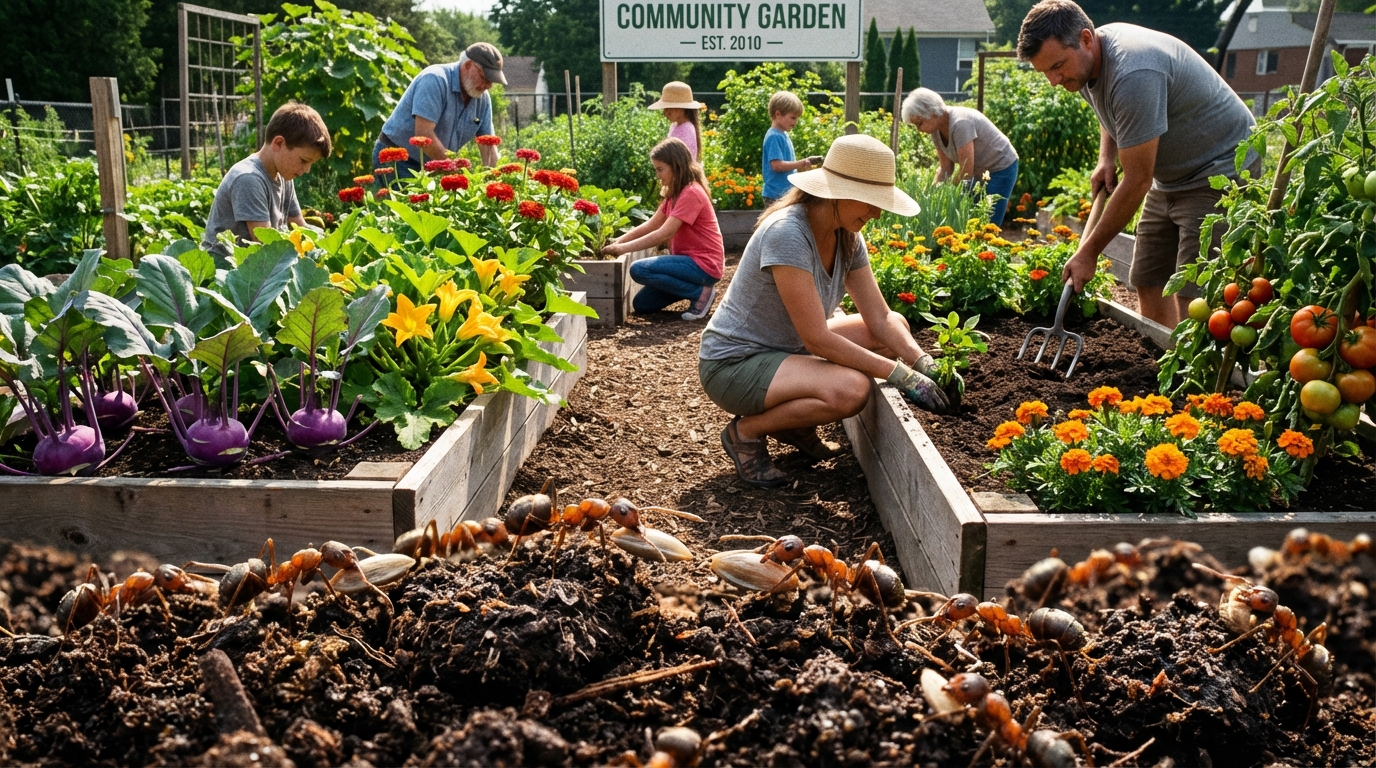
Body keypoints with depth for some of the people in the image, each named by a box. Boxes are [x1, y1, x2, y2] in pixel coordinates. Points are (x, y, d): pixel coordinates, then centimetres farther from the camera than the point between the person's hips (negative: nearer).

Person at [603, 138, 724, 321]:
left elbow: (663, 234, -25)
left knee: (639, 270, -22)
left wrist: (623, 248, -22)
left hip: (703, 264, -10)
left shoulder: (691, 193, -19)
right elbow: (651, 225, 12)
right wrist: (620, 240, -2)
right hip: (689, 259, 10)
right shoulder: (675, 193, 13)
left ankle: (701, 292, -12)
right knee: (641, 304, 6)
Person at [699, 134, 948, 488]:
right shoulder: (787, 234, -27)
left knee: (897, 328, 6)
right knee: (851, 388, -31)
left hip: (786, 349, 9)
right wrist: (901, 375, -25)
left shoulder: (847, 237, -1)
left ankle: (793, 422, 10)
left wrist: (925, 365, -17)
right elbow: (818, 339, -28)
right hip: (733, 363, -9)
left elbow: (880, 319, -1)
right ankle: (746, 431, -6)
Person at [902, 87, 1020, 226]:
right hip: (978, 172, 8)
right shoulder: (936, 129, -7)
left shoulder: (960, 123, -31)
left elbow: (966, 172, -29)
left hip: (1001, 169, -8)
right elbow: (946, 169, -2)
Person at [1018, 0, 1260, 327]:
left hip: (1220, 170, -9)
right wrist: (1106, 158, 3)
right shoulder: (1083, 61, -2)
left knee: (1192, 299, -17)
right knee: (1148, 282, 6)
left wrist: (1089, 251, -20)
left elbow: (1137, 180, -27)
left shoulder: (1132, 75, -31)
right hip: (1172, 175, 10)